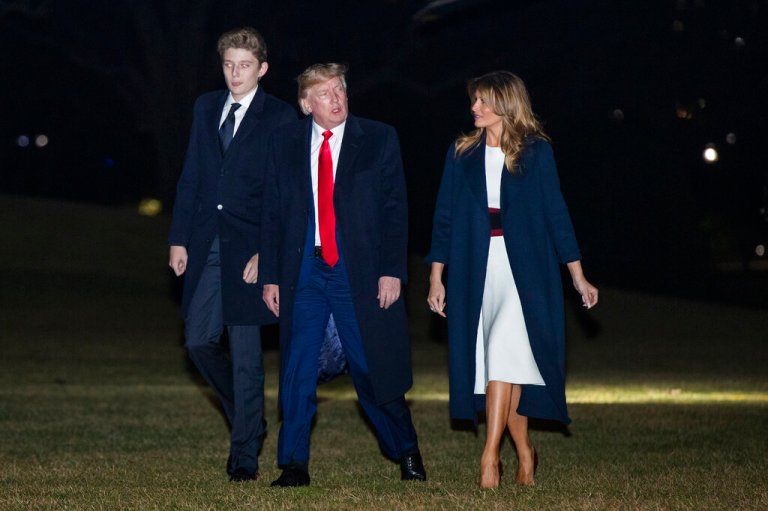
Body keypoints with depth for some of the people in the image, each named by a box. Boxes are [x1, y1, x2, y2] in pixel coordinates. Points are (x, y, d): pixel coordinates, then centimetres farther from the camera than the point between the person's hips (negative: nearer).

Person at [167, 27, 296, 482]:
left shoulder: (279, 117, -3)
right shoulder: (207, 107, 13)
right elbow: (191, 176, 14)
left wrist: (266, 252, -15)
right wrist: (180, 238, 8)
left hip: (249, 247, -5)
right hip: (207, 243, 5)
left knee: (246, 352, -2)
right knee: (199, 340, 6)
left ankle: (244, 457, 4)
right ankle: (251, 421, 28)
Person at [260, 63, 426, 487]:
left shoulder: (379, 139, 2)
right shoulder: (285, 142, 7)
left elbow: (395, 209, 0)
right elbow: (272, 213, 8)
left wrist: (392, 271, -8)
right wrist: (270, 277, 2)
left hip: (360, 272, -2)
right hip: (303, 270, 2)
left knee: (371, 366, 2)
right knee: (297, 370, 2)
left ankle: (406, 452, 21)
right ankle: (294, 465, 10)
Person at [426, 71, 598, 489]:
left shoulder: (536, 151, 2)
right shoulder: (463, 153, 9)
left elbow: (555, 213, 2)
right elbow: (444, 216, 10)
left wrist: (578, 276, 1)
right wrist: (436, 277, 5)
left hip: (523, 267, -3)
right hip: (476, 269, 3)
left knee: (504, 353, -18)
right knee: (500, 361, 6)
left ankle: (490, 456, -20)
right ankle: (524, 453, 19)